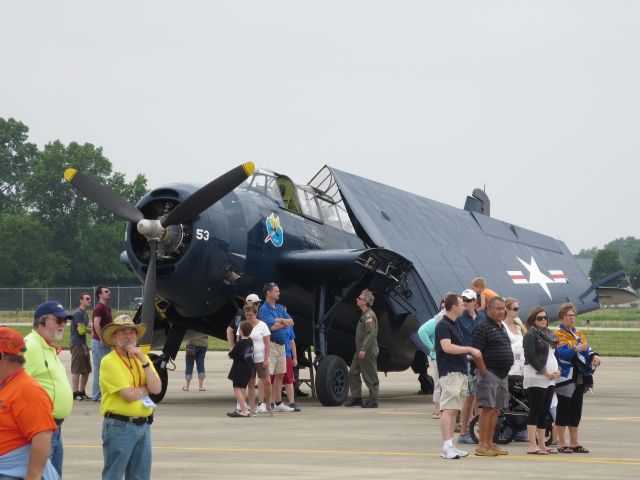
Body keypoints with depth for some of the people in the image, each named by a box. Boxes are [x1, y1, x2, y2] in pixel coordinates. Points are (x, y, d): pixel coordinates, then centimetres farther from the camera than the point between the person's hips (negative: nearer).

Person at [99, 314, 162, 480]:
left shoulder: (142, 359, 11)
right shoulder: (109, 361, -10)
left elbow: (157, 389, -3)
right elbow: (128, 395, -18)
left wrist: (143, 360, -9)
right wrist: (147, 388, 0)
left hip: (143, 426, 7)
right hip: (119, 427, -7)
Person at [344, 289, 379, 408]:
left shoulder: (369, 315, -17)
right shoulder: (364, 315, 15)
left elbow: (372, 334, -26)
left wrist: (364, 349, -29)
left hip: (368, 352, -10)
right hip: (360, 351, 10)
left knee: (370, 376, -2)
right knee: (353, 373, 11)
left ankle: (373, 401, 4)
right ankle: (356, 398, 15)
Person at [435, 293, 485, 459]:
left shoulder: (455, 324, 20)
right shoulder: (443, 325, -10)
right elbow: (447, 347, -23)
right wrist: (470, 350, -19)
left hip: (460, 371, 10)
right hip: (449, 371, -10)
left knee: (454, 409, 8)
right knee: (448, 409, -14)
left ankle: (450, 446, 10)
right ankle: (447, 447, -18)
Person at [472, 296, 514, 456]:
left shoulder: (502, 327, 19)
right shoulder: (483, 327, -10)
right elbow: (476, 352, -15)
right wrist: (483, 370, -18)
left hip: (502, 374, 9)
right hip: (489, 373, -9)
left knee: (496, 410, 10)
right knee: (487, 408, -10)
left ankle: (490, 443, 16)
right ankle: (482, 445, -8)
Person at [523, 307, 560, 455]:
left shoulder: (548, 334, 19)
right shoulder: (531, 335, -6)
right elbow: (531, 357, -15)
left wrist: (556, 370, 4)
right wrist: (545, 372, -16)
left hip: (549, 379, 8)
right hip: (536, 378, -8)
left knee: (544, 413, 9)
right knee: (535, 411, -9)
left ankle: (541, 444, 12)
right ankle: (533, 446, -10)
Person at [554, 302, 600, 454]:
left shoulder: (578, 333, 17)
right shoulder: (558, 334, -6)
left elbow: (587, 349, 14)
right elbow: (562, 353, -19)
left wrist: (594, 356, -6)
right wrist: (578, 349, -31)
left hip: (579, 377, 7)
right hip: (566, 377, -7)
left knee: (576, 408, 11)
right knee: (563, 408, -3)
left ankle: (574, 443, 18)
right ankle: (561, 443, 2)